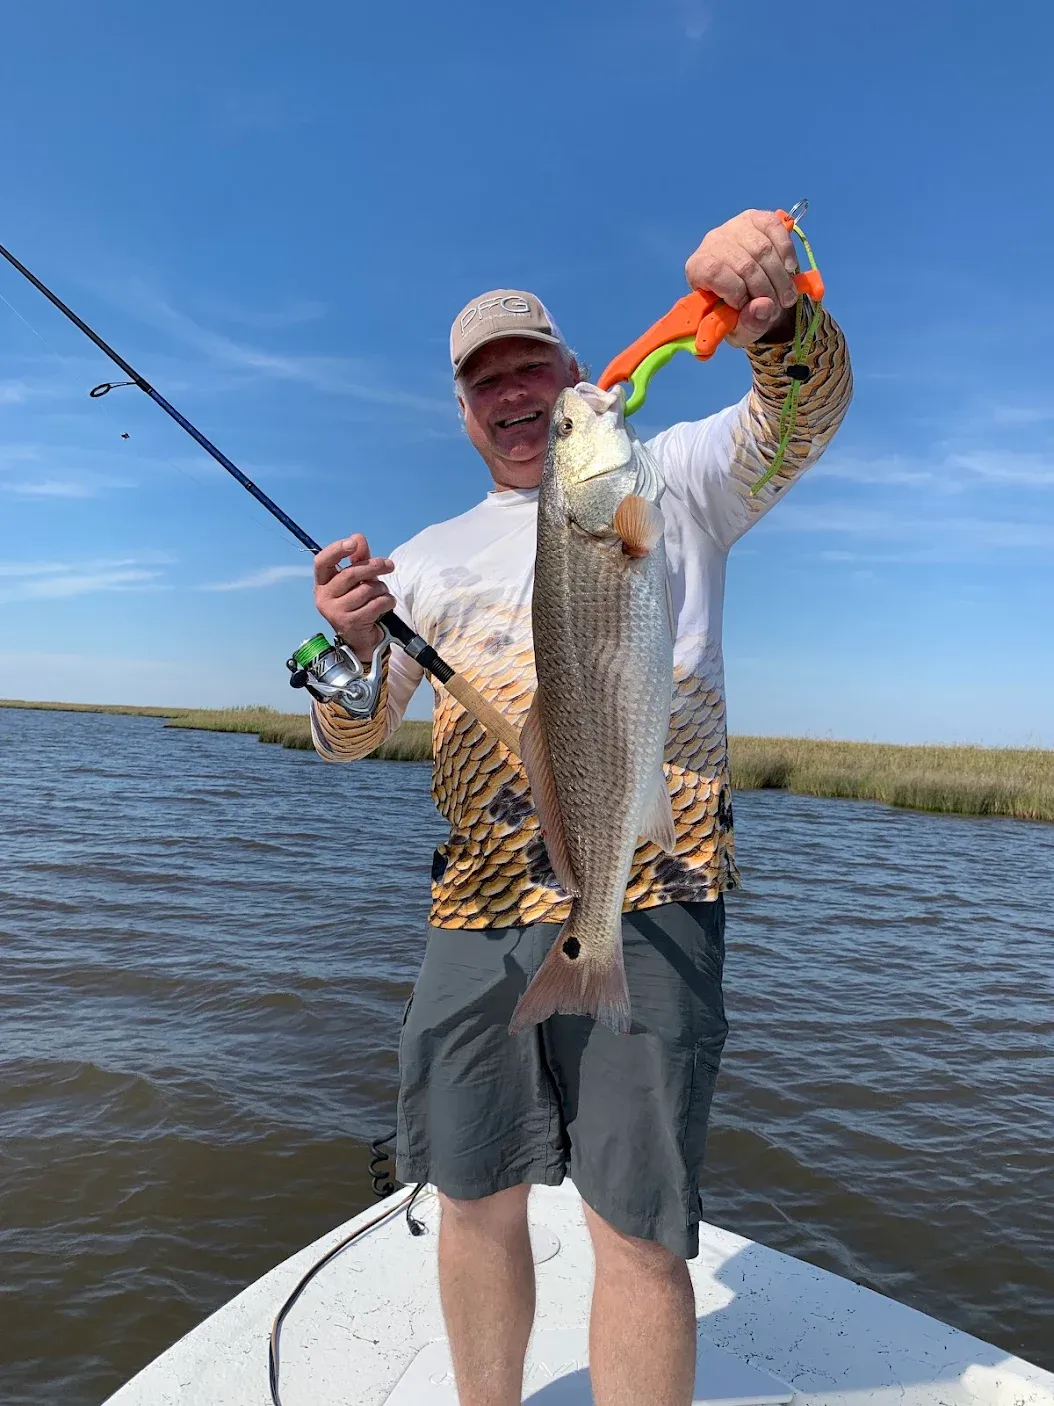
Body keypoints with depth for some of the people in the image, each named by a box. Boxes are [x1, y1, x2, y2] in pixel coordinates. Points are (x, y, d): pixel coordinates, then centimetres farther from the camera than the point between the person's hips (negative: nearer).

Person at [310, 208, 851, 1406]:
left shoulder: (669, 479, 10)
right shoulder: (432, 554, 17)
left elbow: (804, 416, -9)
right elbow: (346, 737, 12)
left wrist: (776, 316, -30)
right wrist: (351, 644, -10)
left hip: (645, 900, -3)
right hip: (477, 907, 4)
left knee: (636, 1227, -1)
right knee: (475, 1198, 14)